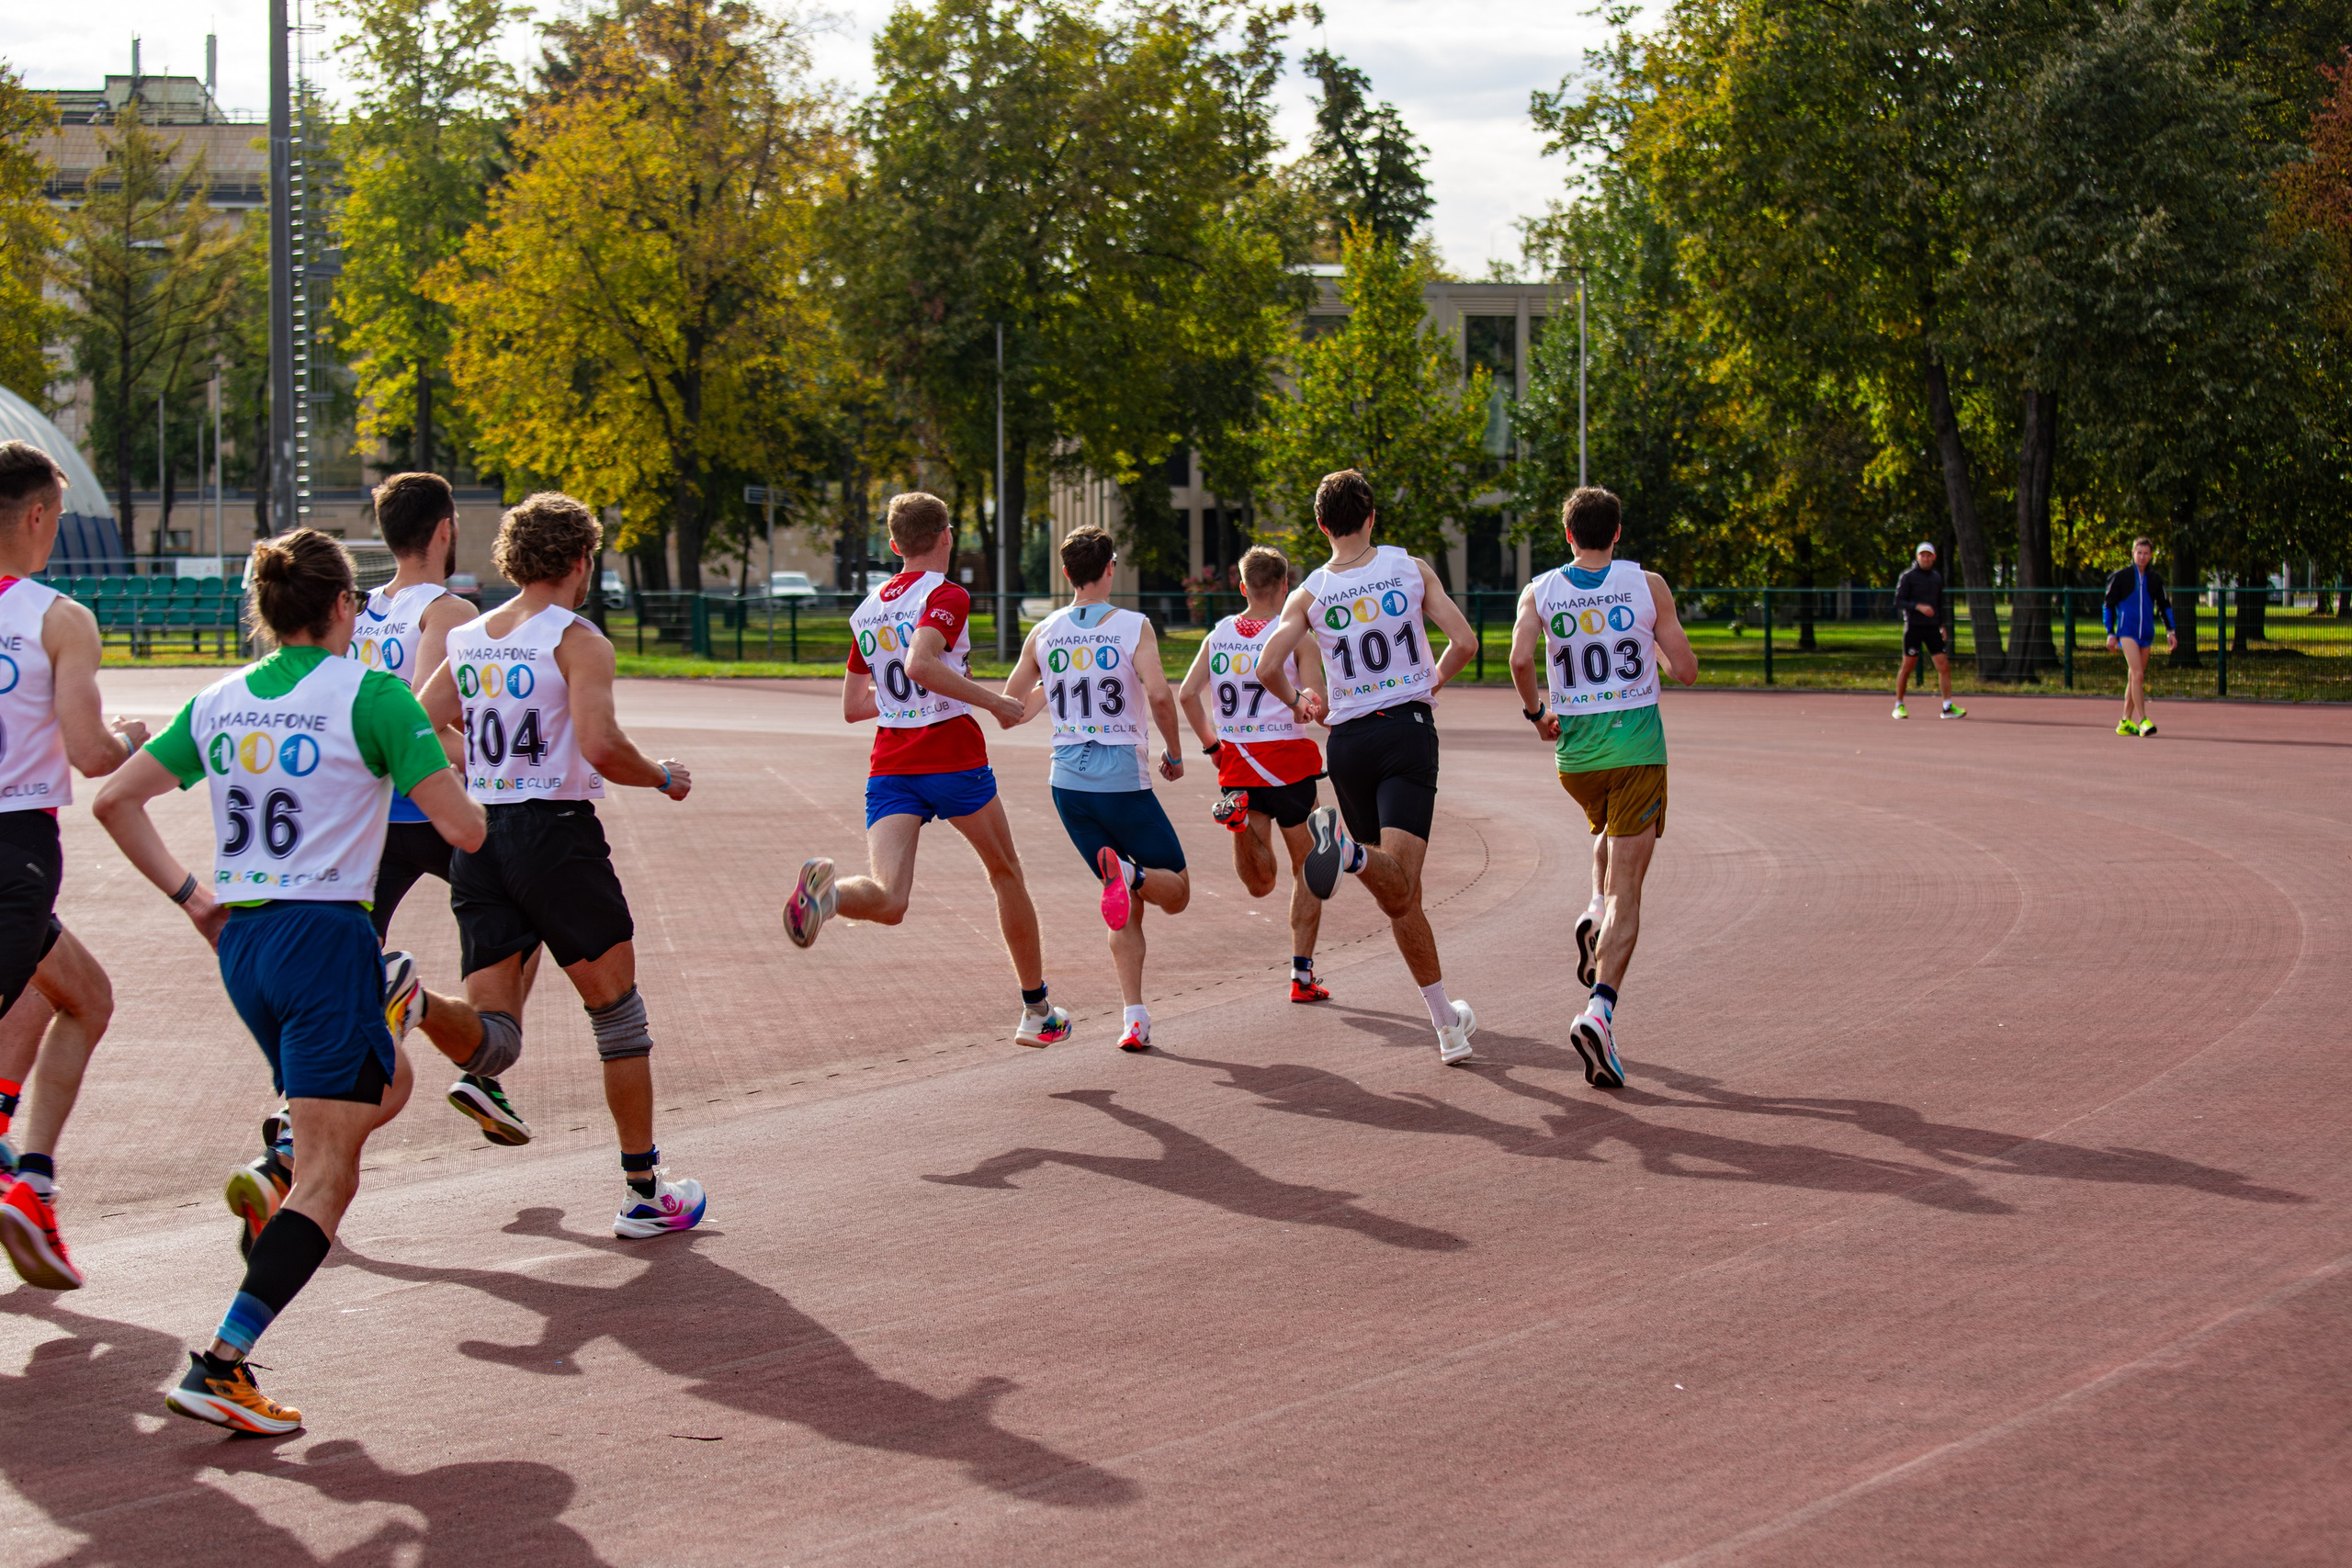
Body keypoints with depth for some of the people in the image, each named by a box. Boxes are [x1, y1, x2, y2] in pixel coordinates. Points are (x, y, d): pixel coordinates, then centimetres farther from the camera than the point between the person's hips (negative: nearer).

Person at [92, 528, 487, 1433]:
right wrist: (466, 807, 11)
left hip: (241, 942, 7)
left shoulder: (220, 701, 8)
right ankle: (220, 1366, -17)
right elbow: (462, 828, -11)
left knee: (385, 1091, 34)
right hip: (328, 936, -7)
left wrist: (187, 893, 16)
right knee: (330, 1176, -7)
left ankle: (279, 1158, 14)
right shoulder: (370, 695, -9)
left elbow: (115, 800, 9)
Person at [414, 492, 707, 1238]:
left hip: (475, 838, 5)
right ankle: (644, 1191, 14)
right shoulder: (577, 640, -7)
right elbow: (600, 745, -20)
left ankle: (415, 1000, -30)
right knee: (618, 1010, 11)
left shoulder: (467, 640, 11)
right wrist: (663, 777, -2)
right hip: (555, 831, -5)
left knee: (494, 1037, 3)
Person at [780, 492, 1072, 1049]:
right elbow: (919, 663, -25)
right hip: (954, 761, -4)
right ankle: (1037, 1013, 29)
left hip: (889, 769, 4)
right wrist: (992, 701, -17)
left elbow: (853, 707, 21)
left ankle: (825, 890, -47)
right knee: (1006, 875, 19)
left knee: (888, 900, -12)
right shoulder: (945, 596, -6)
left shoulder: (867, 610, 15)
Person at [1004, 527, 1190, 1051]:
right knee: (1176, 891, 9)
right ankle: (1129, 874, -25)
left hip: (1069, 785, 4)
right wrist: (1174, 754, -4)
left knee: (1128, 909, 14)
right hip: (1125, 784, -4)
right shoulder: (1133, 626, -6)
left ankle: (1135, 1015, 0)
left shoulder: (1043, 634, 5)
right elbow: (1159, 695, -20)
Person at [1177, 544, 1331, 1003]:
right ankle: (1302, 974, 11)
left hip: (1237, 760, 3)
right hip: (1288, 758, -3)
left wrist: (1211, 743, 12)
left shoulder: (1219, 634, 7)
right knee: (1307, 868, 14)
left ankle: (1238, 814, -24)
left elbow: (1187, 694, 1)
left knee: (1260, 884, 7)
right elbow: (1316, 701, -15)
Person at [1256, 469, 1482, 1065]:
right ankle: (1348, 850, -47)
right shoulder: (1410, 568, 2)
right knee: (1398, 888, -16)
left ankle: (1448, 1024, 14)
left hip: (1348, 741, 2)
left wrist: (1298, 703, 13)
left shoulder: (1310, 593, 3)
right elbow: (1462, 641, -3)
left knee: (1401, 897, 12)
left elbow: (1268, 668, -7)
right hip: (1409, 730, -2)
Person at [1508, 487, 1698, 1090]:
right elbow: (1686, 670, -2)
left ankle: (1596, 916, 12)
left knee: (1610, 831, 36)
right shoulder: (1647, 586, -1)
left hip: (1574, 749, 3)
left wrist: (1536, 711, 2)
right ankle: (1599, 1010, -22)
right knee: (1628, 890, -5)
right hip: (1638, 746, -3)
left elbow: (1520, 659, -15)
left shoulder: (1539, 592, 2)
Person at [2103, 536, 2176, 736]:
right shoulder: (2121, 577, -1)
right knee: (2138, 674, -17)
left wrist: (2170, 631, 6)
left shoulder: (2155, 580, 9)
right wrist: (2110, 633, -1)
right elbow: (2108, 605, 4)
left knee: (2134, 678, 9)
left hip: (2146, 634, 4)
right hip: (2127, 632, -4)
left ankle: (2125, 723, 18)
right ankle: (2142, 720, -22)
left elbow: (2165, 606, 16)